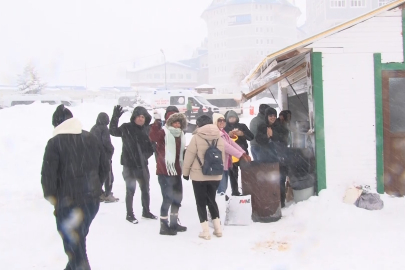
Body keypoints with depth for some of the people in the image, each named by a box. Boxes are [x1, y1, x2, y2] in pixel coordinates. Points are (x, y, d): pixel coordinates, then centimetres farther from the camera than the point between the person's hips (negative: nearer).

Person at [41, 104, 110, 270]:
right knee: (78, 238, 26)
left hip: (68, 202, -6)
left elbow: (48, 175, -15)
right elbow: (105, 167, 10)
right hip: (92, 200, 6)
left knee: (74, 245, 7)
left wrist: (51, 197, 0)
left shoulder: (55, 143, -12)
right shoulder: (91, 138, 5)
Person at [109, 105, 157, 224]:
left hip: (142, 165, 5)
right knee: (130, 190, 2)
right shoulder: (126, 127, -6)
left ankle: (146, 211, 33)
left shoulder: (146, 130, 4)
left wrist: (146, 155, -8)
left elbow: (150, 147, 10)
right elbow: (113, 131, -15)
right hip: (129, 165, -5)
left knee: (145, 190, 16)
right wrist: (115, 117, -27)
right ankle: (129, 214, 18)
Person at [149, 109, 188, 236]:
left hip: (176, 171, 8)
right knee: (168, 198, -8)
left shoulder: (180, 135, 14)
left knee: (178, 197, 17)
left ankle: (174, 222, 32)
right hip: (165, 171, -8)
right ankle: (164, 226, 4)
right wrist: (157, 122, -36)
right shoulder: (164, 132, -9)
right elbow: (153, 136, -31)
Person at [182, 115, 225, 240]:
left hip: (199, 175, -4)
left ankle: (205, 231, 7)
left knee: (201, 202, 7)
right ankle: (218, 228, 18)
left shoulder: (196, 137, -11)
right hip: (215, 175, 5)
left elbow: (189, 156, -8)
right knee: (211, 200, 19)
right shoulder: (219, 138, 4)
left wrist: (185, 172, 3)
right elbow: (222, 157, 10)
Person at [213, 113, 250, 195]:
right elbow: (226, 146, -22)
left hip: (226, 164, 10)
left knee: (224, 187, 15)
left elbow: (233, 143, 9)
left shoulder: (224, 133, 17)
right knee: (222, 189, -9)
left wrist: (244, 153, -4)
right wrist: (241, 155, -23)